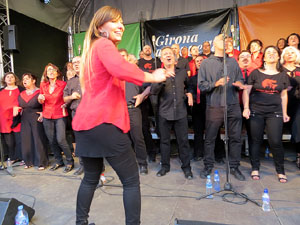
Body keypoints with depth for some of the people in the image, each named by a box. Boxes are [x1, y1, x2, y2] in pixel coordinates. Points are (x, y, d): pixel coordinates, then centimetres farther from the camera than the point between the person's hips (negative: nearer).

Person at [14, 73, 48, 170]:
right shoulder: (21, 94, 13)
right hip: (25, 120, 6)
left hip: (37, 119, -6)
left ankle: (41, 162, 7)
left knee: (38, 140, -3)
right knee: (26, 140, 7)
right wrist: (16, 109, -1)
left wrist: (43, 113, -20)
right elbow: (18, 106, 20)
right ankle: (29, 161, 21)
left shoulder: (39, 92, -5)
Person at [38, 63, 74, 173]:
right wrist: (40, 99, -4)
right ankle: (58, 161, 25)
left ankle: (70, 161, 6)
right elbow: (42, 101, 18)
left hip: (60, 116, -4)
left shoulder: (63, 84, -5)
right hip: (47, 116, 4)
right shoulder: (43, 85, 7)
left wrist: (65, 105, -12)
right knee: (52, 141, 7)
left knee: (60, 140, -12)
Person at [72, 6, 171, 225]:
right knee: (131, 180, 2)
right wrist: (153, 77, -14)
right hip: (104, 122, -10)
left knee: (91, 177, 23)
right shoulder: (104, 44, -5)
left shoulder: (92, 48, 24)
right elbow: (120, 69, -26)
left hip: (85, 122, 10)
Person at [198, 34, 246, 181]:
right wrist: (216, 83, -16)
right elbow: (201, 85, -2)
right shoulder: (206, 63, 6)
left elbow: (240, 80, 17)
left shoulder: (233, 61, 16)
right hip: (214, 106, -3)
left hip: (233, 105, 3)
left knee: (235, 138, 6)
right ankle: (208, 166, 21)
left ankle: (234, 167, 21)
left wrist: (239, 84, -6)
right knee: (210, 138, 5)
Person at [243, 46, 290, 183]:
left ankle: (280, 171, 15)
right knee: (256, 141, 4)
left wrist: (284, 113, 11)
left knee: (276, 142, -3)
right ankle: (255, 169, 17)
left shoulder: (283, 76, 11)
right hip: (256, 111, -1)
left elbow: (284, 95, 14)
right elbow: (246, 91, 1)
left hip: (275, 112, 1)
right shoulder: (255, 73, 3)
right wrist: (246, 108, -8)